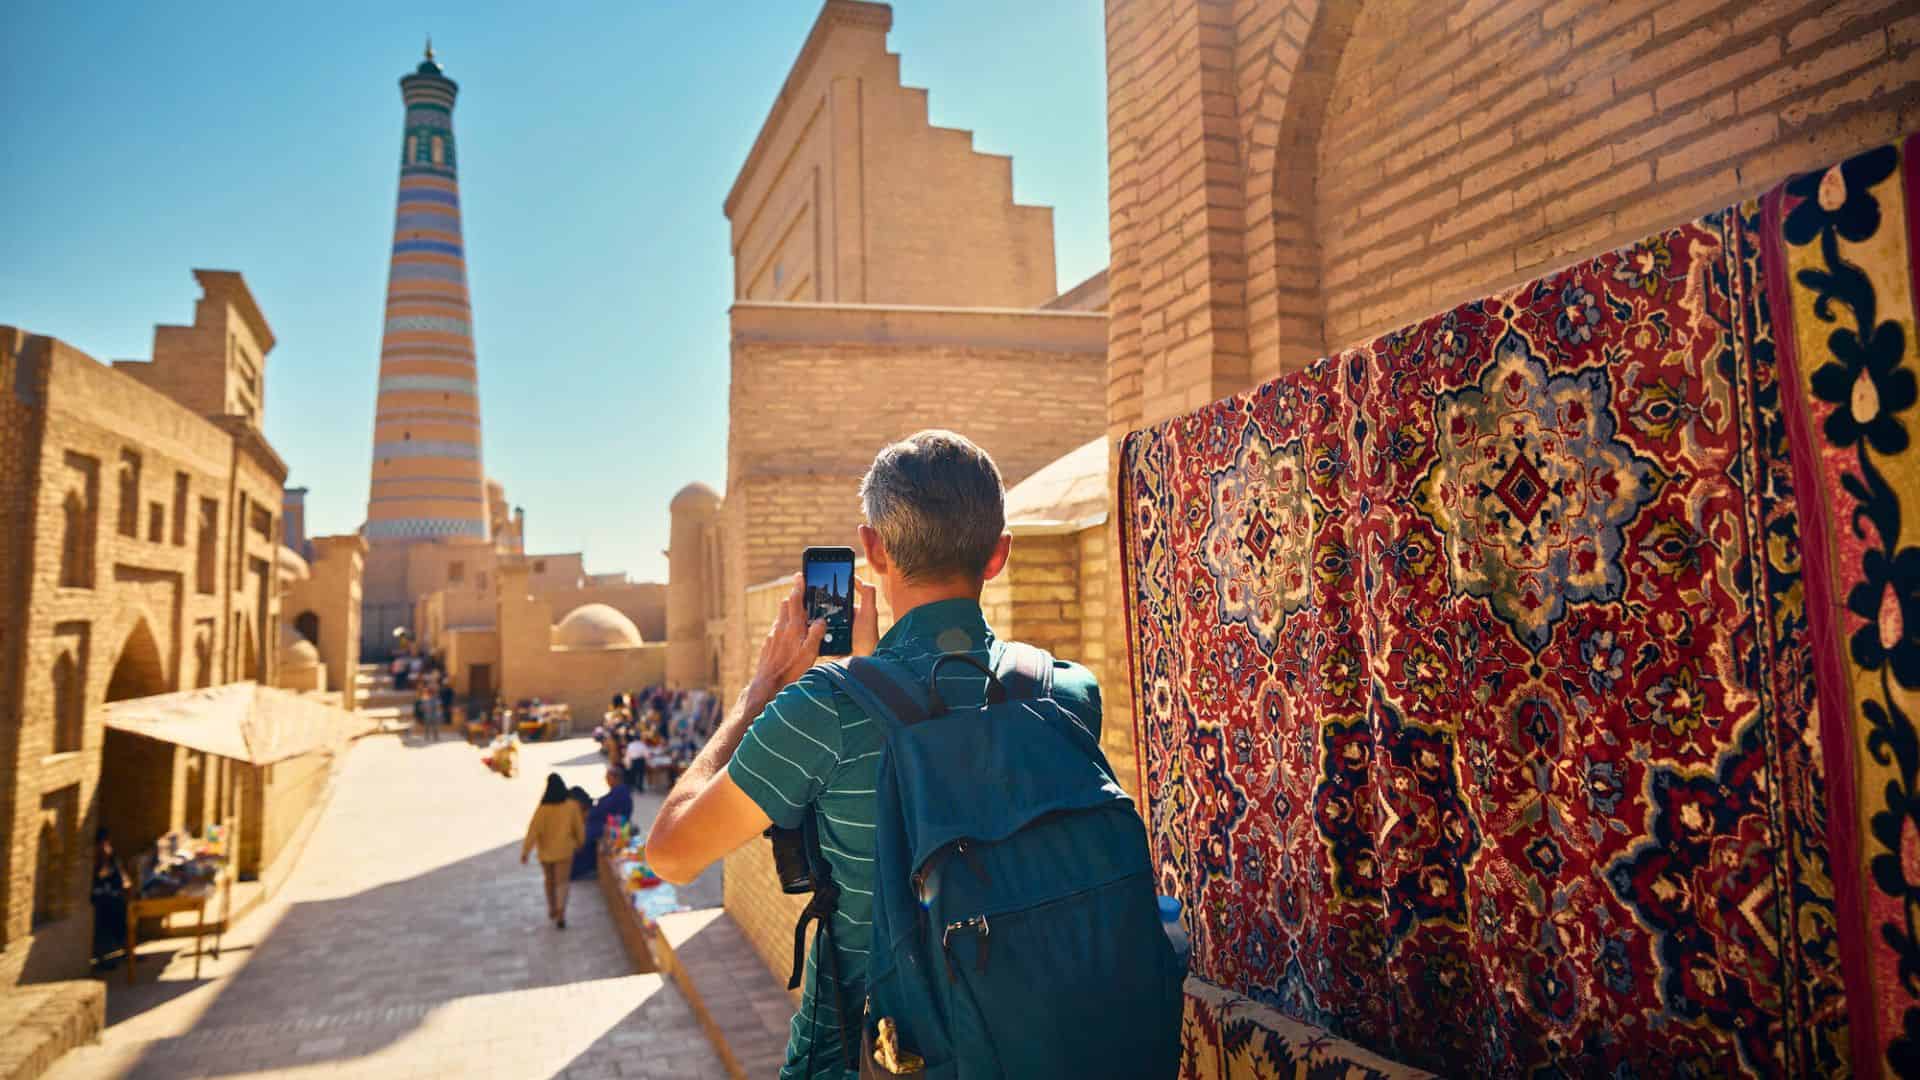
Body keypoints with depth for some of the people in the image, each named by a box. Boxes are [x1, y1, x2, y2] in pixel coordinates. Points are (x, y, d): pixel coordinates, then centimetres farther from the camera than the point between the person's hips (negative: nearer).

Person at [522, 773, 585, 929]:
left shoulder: (543, 808, -16)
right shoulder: (572, 806, -10)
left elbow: (533, 830, -14)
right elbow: (579, 827, 0)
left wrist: (525, 851, -8)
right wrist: (579, 842, 19)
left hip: (546, 850, 0)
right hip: (564, 849, 0)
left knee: (550, 880, 21)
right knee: (562, 882, 3)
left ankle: (552, 909, 36)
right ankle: (560, 913, -16)